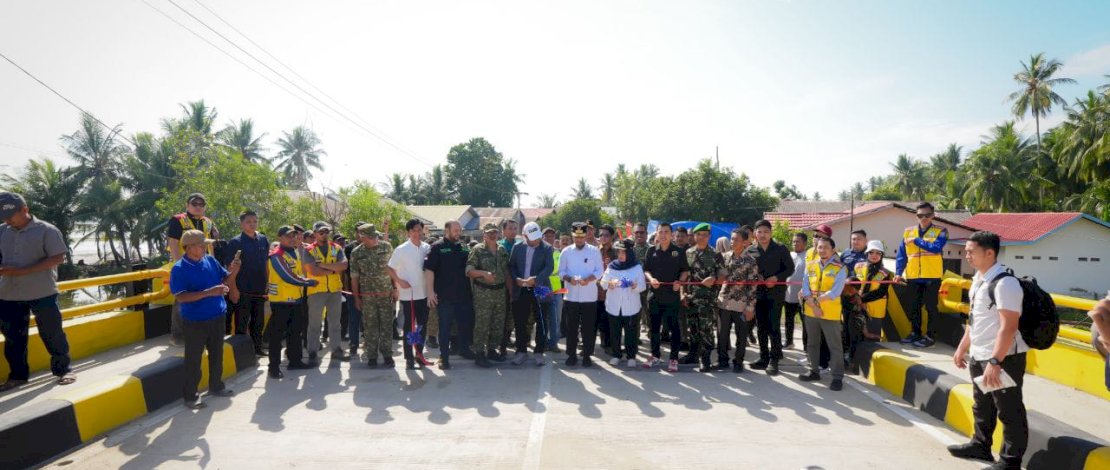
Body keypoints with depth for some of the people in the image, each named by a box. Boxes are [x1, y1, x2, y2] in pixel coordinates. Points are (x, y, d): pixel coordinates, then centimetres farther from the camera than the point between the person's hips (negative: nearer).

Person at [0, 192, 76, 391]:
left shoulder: (46, 230, -7)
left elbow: (57, 258, -12)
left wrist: (22, 271, -19)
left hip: (42, 293, -5)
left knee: (52, 332, 4)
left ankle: (63, 369, 16)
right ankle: (17, 375, 25)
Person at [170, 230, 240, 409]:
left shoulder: (210, 260, 2)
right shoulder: (179, 269, -14)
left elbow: (226, 281, 9)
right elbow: (181, 297, -22)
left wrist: (234, 270, -12)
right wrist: (209, 292, -30)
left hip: (217, 317, 6)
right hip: (195, 322, -6)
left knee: (217, 355, 18)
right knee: (193, 360, 5)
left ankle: (216, 386, 35)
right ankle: (190, 396, 18)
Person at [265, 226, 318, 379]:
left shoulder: (295, 251, 12)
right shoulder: (276, 255, -15)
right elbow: (289, 277, -20)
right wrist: (309, 282, -10)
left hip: (296, 298, 8)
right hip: (281, 300, -8)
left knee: (296, 331, 15)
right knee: (277, 334, -1)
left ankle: (295, 360, 26)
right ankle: (274, 366, 5)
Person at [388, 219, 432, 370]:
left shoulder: (428, 248, 4)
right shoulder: (401, 250, -7)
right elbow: (390, 269, -3)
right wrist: (400, 281, -13)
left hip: (423, 293, 4)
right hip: (407, 294, -4)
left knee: (422, 325, 12)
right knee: (409, 326, 3)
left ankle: (419, 354, 26)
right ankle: (409, 358, 10)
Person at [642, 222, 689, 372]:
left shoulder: (679, 251, 0)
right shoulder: (651, 251, 5)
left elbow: (685, 270, 5)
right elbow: (646, 269, 8)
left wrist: (680, 282, -12)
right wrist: (650, 279, -12)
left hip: (672, 295, -2)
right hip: (655, 294, 2)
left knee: (674, 327, 3)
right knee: (654, 326, 11)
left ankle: (674, 358, 14)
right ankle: (655, 355, 25)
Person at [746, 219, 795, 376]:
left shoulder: (780, 249, -2)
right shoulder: (750, 250, 3)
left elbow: (790, 268, -1)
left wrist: (776, 278, -15)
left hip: (775, 292, -3)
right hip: (758, 293, 3)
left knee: (773, 326, -6)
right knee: (761, 327, 10)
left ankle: (774, 360, 3)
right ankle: (764, 358, 20)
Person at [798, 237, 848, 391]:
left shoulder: (840, 268, -8)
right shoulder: (810, 266, 6)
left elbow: (835, 293, -17)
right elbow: (805, 288, -1)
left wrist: (815, 298, -16)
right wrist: (813, 306, -13)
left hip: (830, 313, -5)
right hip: (811, 312, 5)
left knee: (835, 346, 2)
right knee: (812, 343, 16)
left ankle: (838, 377, 11)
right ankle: (813, 371, 29)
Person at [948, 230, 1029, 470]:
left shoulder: (1004, 283, -21)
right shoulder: (978, 279, 8)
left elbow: (1008, 327, -26)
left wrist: (995, 362, -28)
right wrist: (962, 348, 20)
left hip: (1004, 358, -9)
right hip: (978, 356, 10)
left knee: (1009, 411, 5)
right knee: (982, 406, 23)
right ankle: (980, 445, 39)